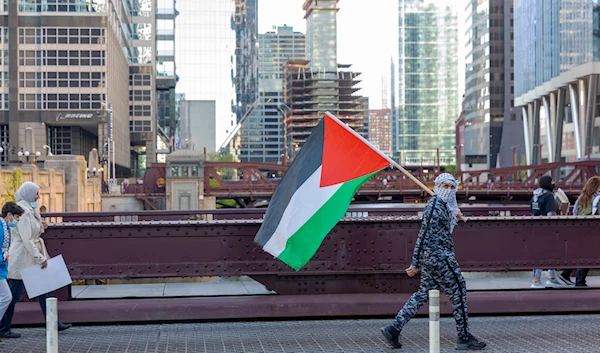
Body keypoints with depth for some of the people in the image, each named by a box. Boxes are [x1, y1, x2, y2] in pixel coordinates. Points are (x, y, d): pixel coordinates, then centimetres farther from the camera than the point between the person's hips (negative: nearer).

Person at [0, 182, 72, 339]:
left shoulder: (30, 210, 13)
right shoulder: (23, 212, -17)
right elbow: (26, 240, -21)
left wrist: (41, 227, 6)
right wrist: (40, 258, -20)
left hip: (31, 260, 10)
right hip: (23, 259, -10)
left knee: (42, 290, 11)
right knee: (14, 295, -2)